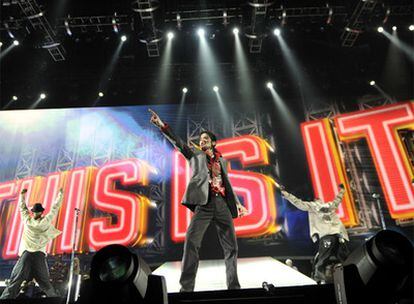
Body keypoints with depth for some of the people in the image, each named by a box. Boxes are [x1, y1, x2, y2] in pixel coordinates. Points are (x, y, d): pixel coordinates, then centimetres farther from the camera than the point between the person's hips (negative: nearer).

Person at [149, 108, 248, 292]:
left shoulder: (221, 160, 25)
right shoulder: (195, 155, 17)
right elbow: (178, 143, 4)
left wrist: (237, 202, 14)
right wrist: (162, 125, -8)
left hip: (223, 204, 3)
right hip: (204, 203, -3)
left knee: (231, 245, 3)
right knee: (191, 241, -17)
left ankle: (233, 286, 14)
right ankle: (186, 287, -11)